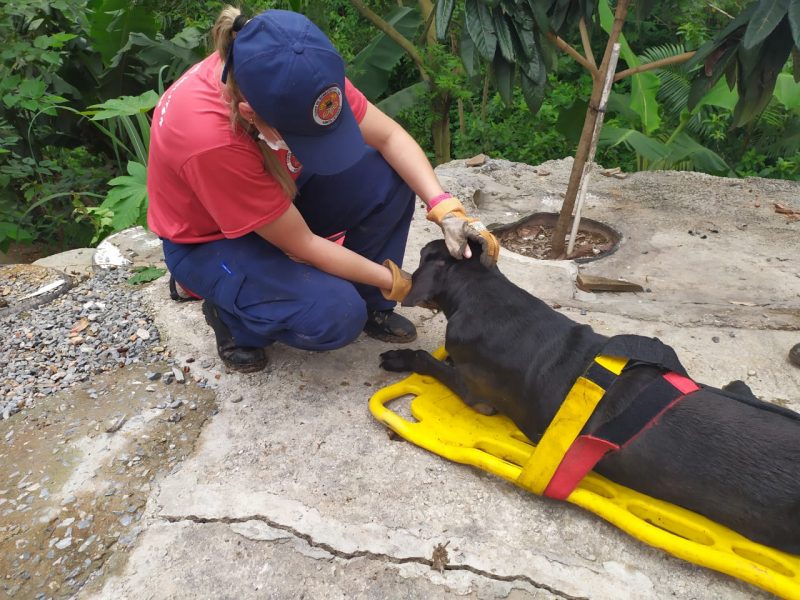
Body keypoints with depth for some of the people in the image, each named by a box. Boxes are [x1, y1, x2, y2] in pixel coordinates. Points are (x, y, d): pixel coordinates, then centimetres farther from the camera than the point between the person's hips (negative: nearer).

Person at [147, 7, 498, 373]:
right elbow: (301, 245, -28)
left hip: (277, 198, 6)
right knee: (336, 314, -28)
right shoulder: (209, 138, -39)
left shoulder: (298, 75, -25)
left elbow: (388, 136, -14)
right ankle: (230, 314, 2)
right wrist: (395, 283, -19)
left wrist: (445, 210, -27)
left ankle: (370, 304, 3)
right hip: (208, 240, -5)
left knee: (389, 179, -18)